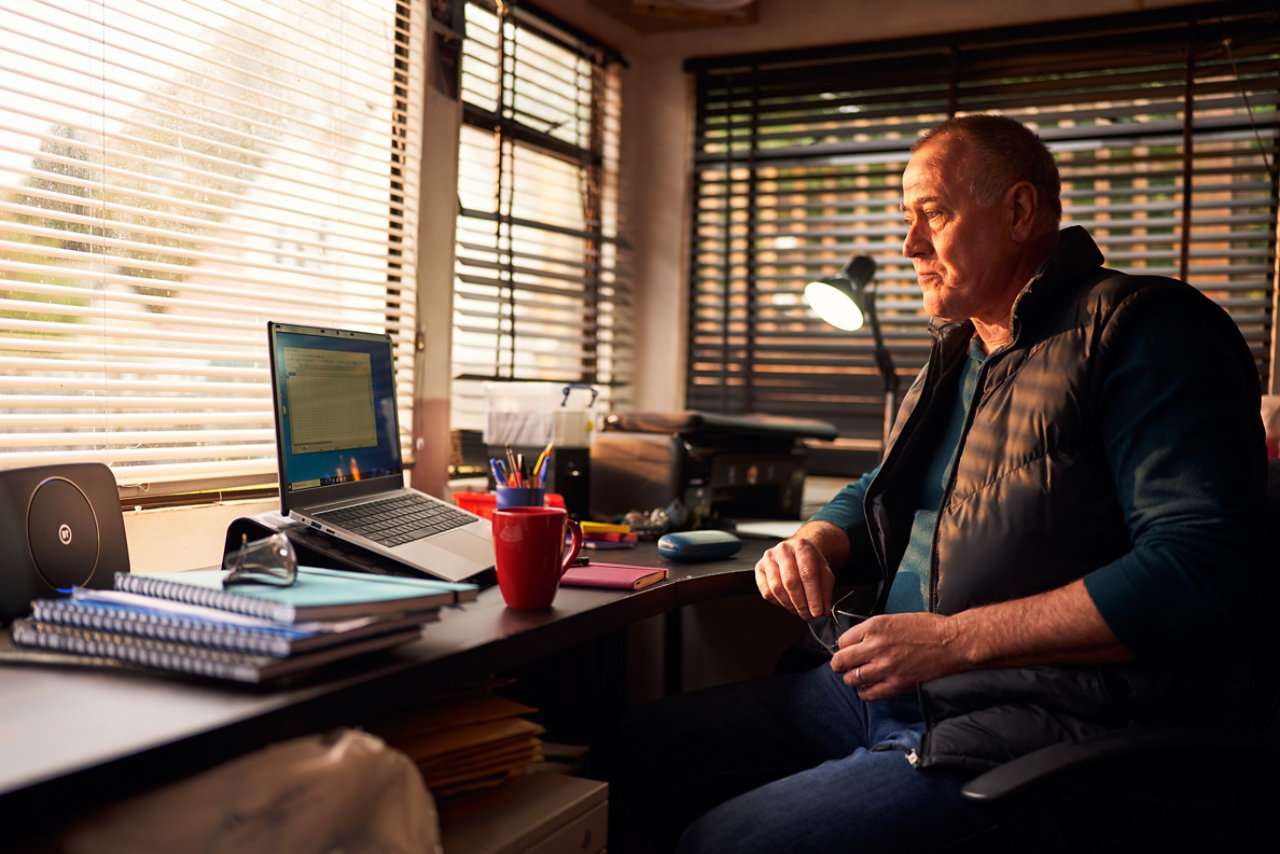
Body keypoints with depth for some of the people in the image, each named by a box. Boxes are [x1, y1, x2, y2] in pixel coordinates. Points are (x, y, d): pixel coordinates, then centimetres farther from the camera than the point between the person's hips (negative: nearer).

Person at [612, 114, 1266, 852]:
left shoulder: (1140, 332, -10)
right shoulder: (958, 355, 19)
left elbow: (1197, 570, -21)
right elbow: (881, 494, 31)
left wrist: (956, 639, -22)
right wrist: (816, 542, 5)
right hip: (885, 686, 9)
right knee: (641, 751, 0)